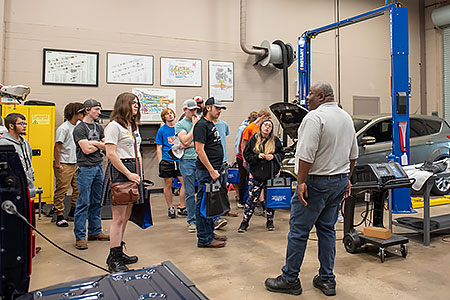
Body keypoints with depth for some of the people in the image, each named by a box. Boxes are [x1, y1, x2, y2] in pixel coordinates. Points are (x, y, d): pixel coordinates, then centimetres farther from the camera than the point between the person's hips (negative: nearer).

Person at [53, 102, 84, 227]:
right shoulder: (64, 128, -14)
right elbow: (57, 148, -15)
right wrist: (58, 165, -15)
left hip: (75, 164, 8)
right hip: (64, 165, -8)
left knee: (78, 188, 10)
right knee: (61, 191, -1)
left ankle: (73, 211, 26)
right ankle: (59, 216, 6)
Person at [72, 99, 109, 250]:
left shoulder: (99, 128, 15)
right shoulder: (79, 128, -6)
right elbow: (86, 149, -14)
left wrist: (93, 143, -6)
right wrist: (99, 145, 2)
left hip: (98, 167, 7)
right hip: (85, 168, -7)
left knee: (96, 202, 11)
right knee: (83, 203, -4)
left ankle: (95, 231, 22)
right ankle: (80, 236, 3)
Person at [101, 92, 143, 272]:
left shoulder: (133, 126, 20)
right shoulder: (114, 126, -7)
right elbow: (111, 154, -15)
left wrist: (139, 173, 12)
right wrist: (128, 174, -15)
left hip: (133, 171, 9)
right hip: (119, 172, -9)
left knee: (125, 217, 12)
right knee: (118, 218, -6)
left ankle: (119, 252, 23)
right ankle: (114, 259, 3)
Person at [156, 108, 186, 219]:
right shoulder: (162, 130, 2)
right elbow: (159, 148, 2)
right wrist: (160, 162, -7)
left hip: (180, 159, 2)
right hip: (167, 160, -2)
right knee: (168, 184, 5)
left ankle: (182, 208, 6)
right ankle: (170, 208, 19)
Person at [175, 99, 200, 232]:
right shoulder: (180, 125, 5)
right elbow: (185, 141, -12)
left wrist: (191, 144, -7)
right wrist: (194, 125, -7)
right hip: (187, 161, -2)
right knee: (190, 193, 3)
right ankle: (191, 220, 14)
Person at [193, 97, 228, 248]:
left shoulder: (211, 125, 19)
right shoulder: (201, 125, -11)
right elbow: (199, 150, -18)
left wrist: (220, 168, 21)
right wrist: (211, 170, -20)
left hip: (214, 170, 10)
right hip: (206, 172, -10)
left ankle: (210, 233, 27)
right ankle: (204, 239, 4)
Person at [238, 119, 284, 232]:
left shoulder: (275, 140, 5)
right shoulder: (254, 139, 3)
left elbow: (281, 154, 10)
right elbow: (246, 154, 4)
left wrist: (273, 156, -9)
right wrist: (257, 156, -12)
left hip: (272, 174, 1)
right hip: (256, 174, -1)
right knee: (252, 198, -2)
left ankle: (270, 221, 24)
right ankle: (245, 222, 7)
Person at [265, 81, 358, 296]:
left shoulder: (315, 117, -16)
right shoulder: (346, 117, 13)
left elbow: (307, 155, -23)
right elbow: (353, 154, 18)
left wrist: (301, 182, -18)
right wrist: (346, 178, 24)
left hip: (317, 182, -9)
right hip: (340, 182, 9)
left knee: (298, 231, 1)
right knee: (327, 229, 15)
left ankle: (290, 280, 12)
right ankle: (327, 280, 22)